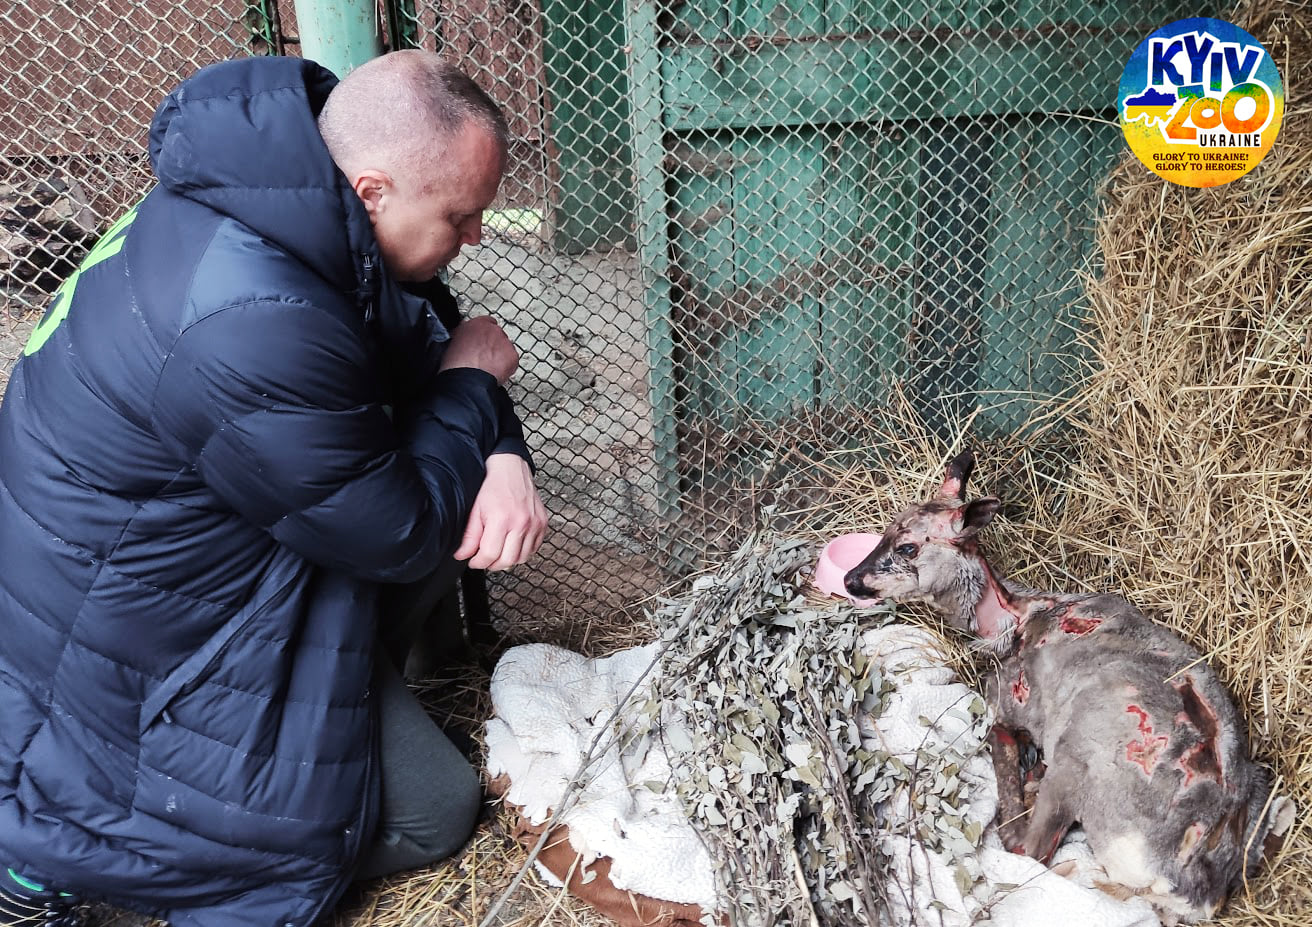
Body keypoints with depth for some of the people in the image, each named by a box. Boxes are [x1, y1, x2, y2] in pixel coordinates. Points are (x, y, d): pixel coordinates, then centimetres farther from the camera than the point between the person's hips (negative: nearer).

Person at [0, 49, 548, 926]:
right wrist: (472, 380, -12)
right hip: (138, 642, -9)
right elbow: (397, 537, -25)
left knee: (473, 489, 1)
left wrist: (506, 462, -15)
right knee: (434, 813, 0)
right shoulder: (252, 328, -37)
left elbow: (426, 350, 3)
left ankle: (352, 687, 14)